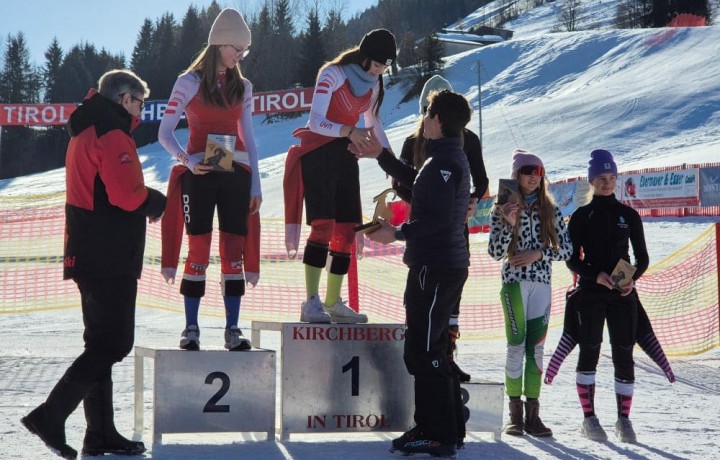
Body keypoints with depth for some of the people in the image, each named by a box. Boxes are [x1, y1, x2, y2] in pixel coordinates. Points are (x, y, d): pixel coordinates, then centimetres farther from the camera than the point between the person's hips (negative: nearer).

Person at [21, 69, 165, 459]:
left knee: (102, 342, 13)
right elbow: (127, 194, -23)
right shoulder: (113, 134, -13)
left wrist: (144, 202, 7)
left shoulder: (84, 131, 18)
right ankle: (50, 415, -12)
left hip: (87, 254, 10)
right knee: (112, 344, -8)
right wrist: (157, 201, -3)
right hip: (112, 260, -10)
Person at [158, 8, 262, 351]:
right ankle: (191, 328, -2)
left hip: (235, 174, 4)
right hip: (199, 175, -4)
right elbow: (165, 132, -1)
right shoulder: (190, 82, 1)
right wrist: (187, 159, -17)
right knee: (199, 249, -6)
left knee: (234, 251, -2)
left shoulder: (242, 87, 14)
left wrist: (256, 184, 9)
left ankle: (232, 329, 0)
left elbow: (248, 138, 16)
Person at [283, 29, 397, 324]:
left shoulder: (374, 83, 8)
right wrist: (348, 131, -37)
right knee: (324, 225, -19)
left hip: (345, 156, 7)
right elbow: (315, 122, -23)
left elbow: (373, 122, 24)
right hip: (318, 152, -7)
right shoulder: (333, 74, -16)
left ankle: (333, 302, 11)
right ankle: (311, 303, -21)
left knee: (347, 229, 3)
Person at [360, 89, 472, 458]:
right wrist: (380, 155, 33)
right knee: (432, 349, 17)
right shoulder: (448, 158, 15)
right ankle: (446, 429, 23)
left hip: (434, 269, -11)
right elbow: (414, 179, 32)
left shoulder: (444, 162, -17)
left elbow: (438, 218, -25)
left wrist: (398, 234, -14)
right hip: (448, 265, 11)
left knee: (424, 352, -8)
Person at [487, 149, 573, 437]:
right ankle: (515, 415, -1)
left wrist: (539, 254, -9)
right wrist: (508, 224, -16)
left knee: (536, 348, 2)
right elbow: (495, 252, -2)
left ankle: (532, 414, 4)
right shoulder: (503, 209, 3)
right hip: (514, 282, -2)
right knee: (517, 345, -7)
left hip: (542, 283, 2)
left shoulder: (550, 211, 9)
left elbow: (567, 250, 6)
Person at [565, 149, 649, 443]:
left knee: (623, 355, -1)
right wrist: (595, 275, -15)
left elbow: (643, 258, 11)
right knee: (589, 351, -8)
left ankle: (624, 420, 5)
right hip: (590, 293, -2)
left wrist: (632, 278, -9)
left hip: (623, 294, 2)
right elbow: (572, 260, 2)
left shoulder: (629, 215, 9)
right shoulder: (581, 216, 4)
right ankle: (589, 419, -3)